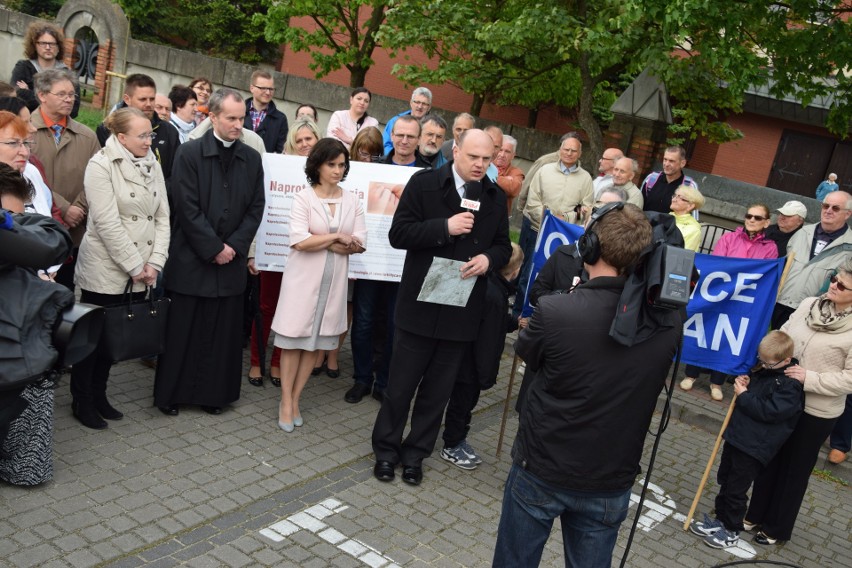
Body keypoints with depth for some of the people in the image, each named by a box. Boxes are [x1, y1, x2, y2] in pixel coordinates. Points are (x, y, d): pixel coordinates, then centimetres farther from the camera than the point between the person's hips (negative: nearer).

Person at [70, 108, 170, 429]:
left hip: (140, 274, 5)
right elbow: (108, 224, -17)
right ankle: (82, 401, 20)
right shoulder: (101, 165, -10)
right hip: (105, 272, -5)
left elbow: (162, 217, 6)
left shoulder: (153, 166, 8)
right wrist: (135, 265, -15)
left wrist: (154, 262, -4)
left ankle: (98, 395, 27)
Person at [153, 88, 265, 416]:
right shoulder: (189, 154, -5)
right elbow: (188, 208, -11)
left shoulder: (252, 159, 6)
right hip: (191, 259, -3)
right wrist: (213, 248, -13)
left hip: (232, 261, 3)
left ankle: (212, 393, 22)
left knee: (222, 332, 8)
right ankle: (170, 394, 20)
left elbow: (256, 208, 5)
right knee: (181, 331, 6)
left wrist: (234, 246, -7)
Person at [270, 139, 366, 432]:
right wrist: (336, 237, -10)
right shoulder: (303, 197, -5)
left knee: (315, 342, 8)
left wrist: (321, 242, -12)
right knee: (294, 340, 1)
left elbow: (359, 243, -2)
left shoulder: (352, 201, 5)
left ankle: (295, 400, 20)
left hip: (334, 281, 3)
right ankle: (286, 402, 13)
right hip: (304, 279, -3)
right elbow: (300, 241, -16)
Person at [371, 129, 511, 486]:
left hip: (462, 311, 4)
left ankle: (415, 455, 29)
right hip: (420, 306, -3)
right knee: (401, 386, 8)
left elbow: (503, 246, 13)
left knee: (438, 391, 13)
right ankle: (386, 450, 27)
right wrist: (446, 227, -21)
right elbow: (398, 234, -10)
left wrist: (488, 259, -11)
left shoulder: (496, 197, 7)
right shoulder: (423, 184, -5)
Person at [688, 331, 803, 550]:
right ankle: (720, 519, 34)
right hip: (737, 434, 8)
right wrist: (745, 382, 2)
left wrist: (743, 395, -18)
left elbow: (769, 411, -24)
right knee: (724, 480, 18)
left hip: (754, 446, -8)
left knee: (736, 488, 2)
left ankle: (731, 531, 19)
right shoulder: (763, 368, 6)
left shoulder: (790, 385, -18)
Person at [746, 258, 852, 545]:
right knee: (769, 459, 18)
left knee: (795, 470, 12)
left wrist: (810, 379, -24)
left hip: (816, 413, -5)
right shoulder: (809, 304, -1)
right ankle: (756, 514, 37)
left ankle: (777, 528, 30)